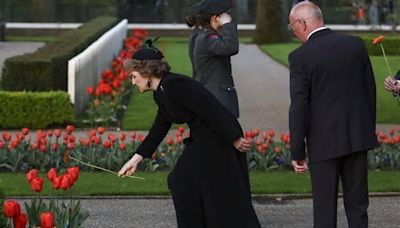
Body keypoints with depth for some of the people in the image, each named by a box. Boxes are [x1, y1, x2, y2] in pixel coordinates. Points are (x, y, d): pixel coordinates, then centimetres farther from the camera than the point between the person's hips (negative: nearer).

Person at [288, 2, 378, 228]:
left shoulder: (301, 57, -12)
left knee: (325, 207, 3)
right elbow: (370, 90, 8)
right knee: (357, 203, 12)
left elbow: (299, 108, -12)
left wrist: (297, 152, -7)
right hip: (358, 137, 5)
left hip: (325, 142, -4)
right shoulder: (357, 45, 3)